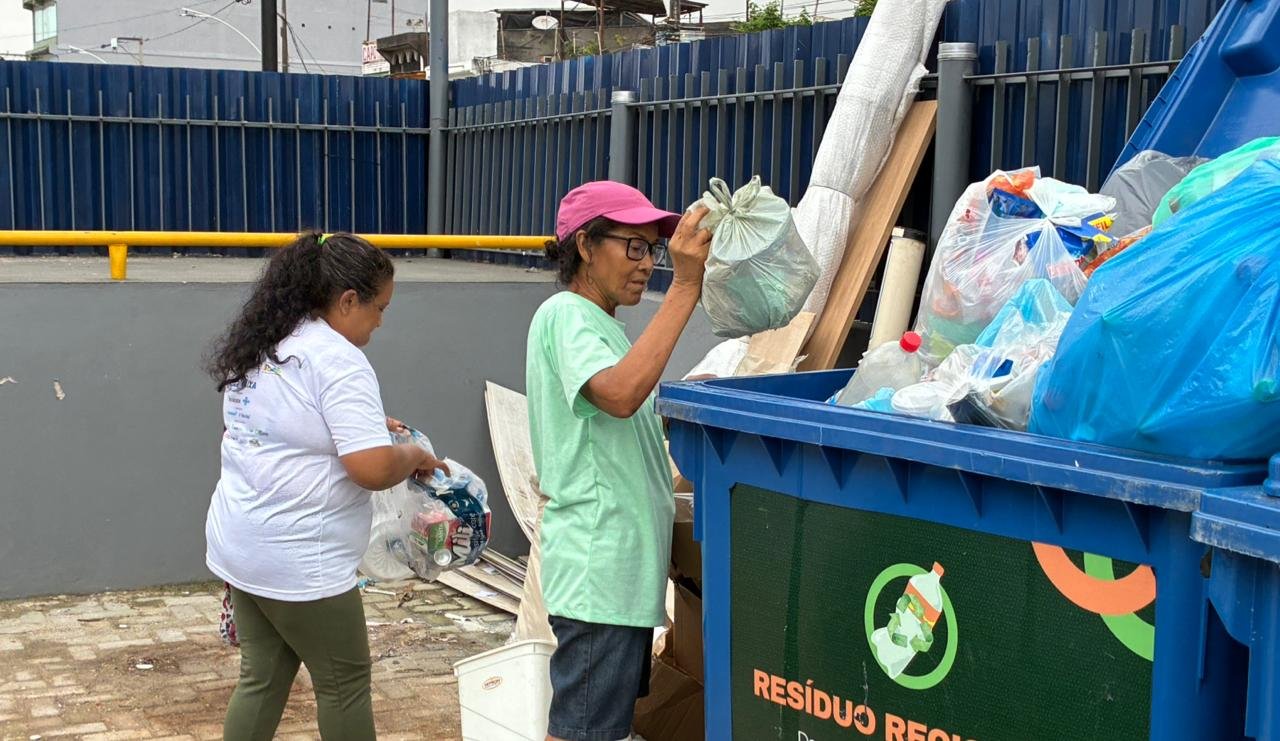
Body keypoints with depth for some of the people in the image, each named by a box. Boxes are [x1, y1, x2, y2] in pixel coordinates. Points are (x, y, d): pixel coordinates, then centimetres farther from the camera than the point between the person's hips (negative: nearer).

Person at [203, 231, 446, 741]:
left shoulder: (259, 345, 10)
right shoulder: (337, 359, -18)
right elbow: (372, 469, -26)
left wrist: (367, 424, 17)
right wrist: (416, 457, -5)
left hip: (240, 545, 9)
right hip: (299, 559, -9)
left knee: (262, 678, 16)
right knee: (345, 684, 8)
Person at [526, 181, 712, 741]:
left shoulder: (598, 322, 17)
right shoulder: (565, 315, -13)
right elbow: (619, 394, -31)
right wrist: (685, 288, -30)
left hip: (624, 563, 10)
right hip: (598, 566, -10)